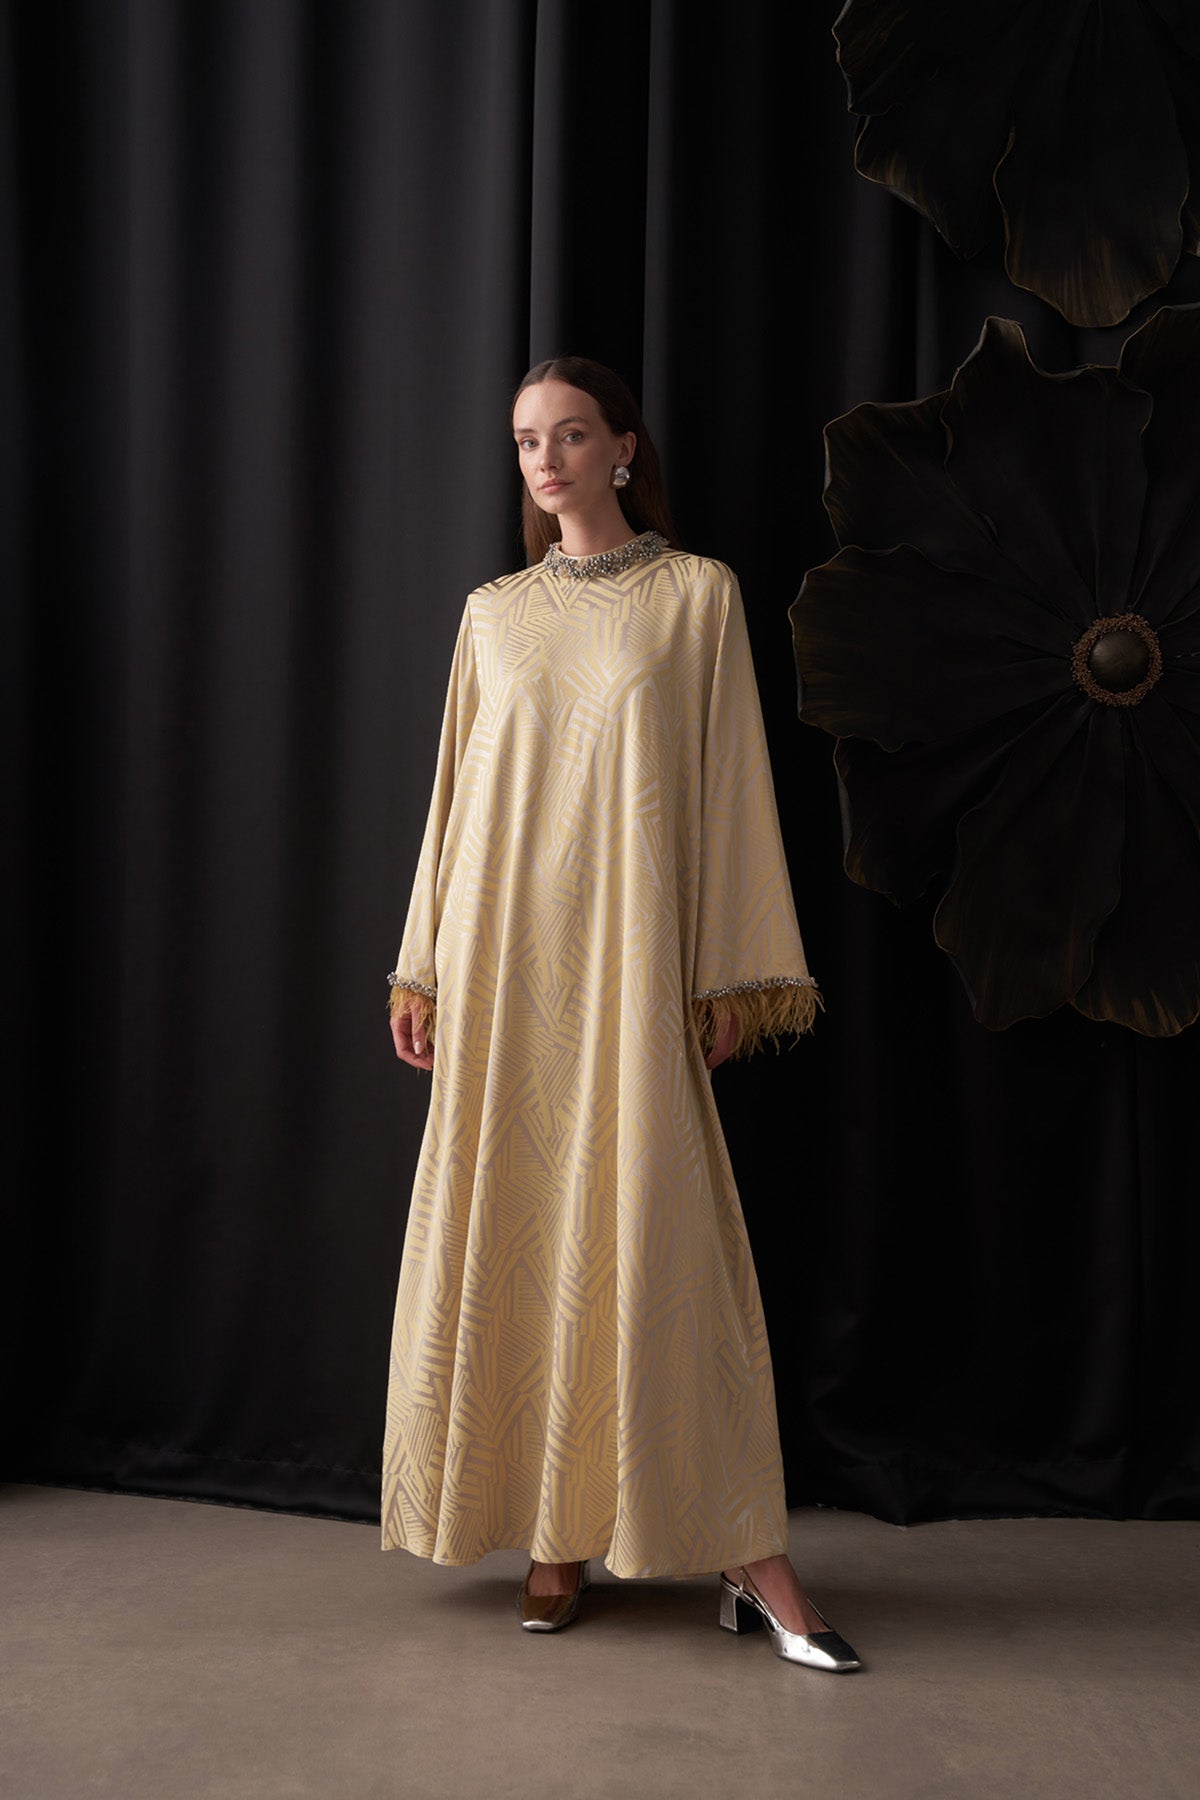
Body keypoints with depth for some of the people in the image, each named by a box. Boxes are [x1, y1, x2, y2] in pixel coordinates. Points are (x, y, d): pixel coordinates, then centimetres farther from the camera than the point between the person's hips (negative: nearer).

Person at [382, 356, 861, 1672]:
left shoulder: (697, 593, 4)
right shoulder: (493, 613, 13)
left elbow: (731, 783, 1)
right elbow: (456, 793, 14)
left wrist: (733, 971, -4)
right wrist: (425, 967, 10)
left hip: (632, 947, -3)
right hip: (507, 947, 4)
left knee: (654, 1224, -8)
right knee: (522, 1229, 2)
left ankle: (749, 1556, -4)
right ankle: (554, 1534, 10)